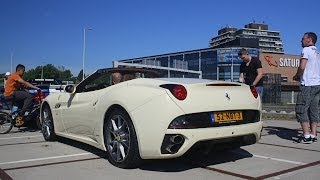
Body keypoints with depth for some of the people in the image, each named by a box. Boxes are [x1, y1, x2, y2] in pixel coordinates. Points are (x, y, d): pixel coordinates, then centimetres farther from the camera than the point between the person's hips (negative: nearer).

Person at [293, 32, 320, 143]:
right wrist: (301, 76, 21)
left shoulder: (306, 50, -6)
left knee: (301, 109, -6)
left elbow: (302, 67, -17)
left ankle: (306, 136, -8)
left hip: (308, 84, -9)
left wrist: (296, 76, 0)